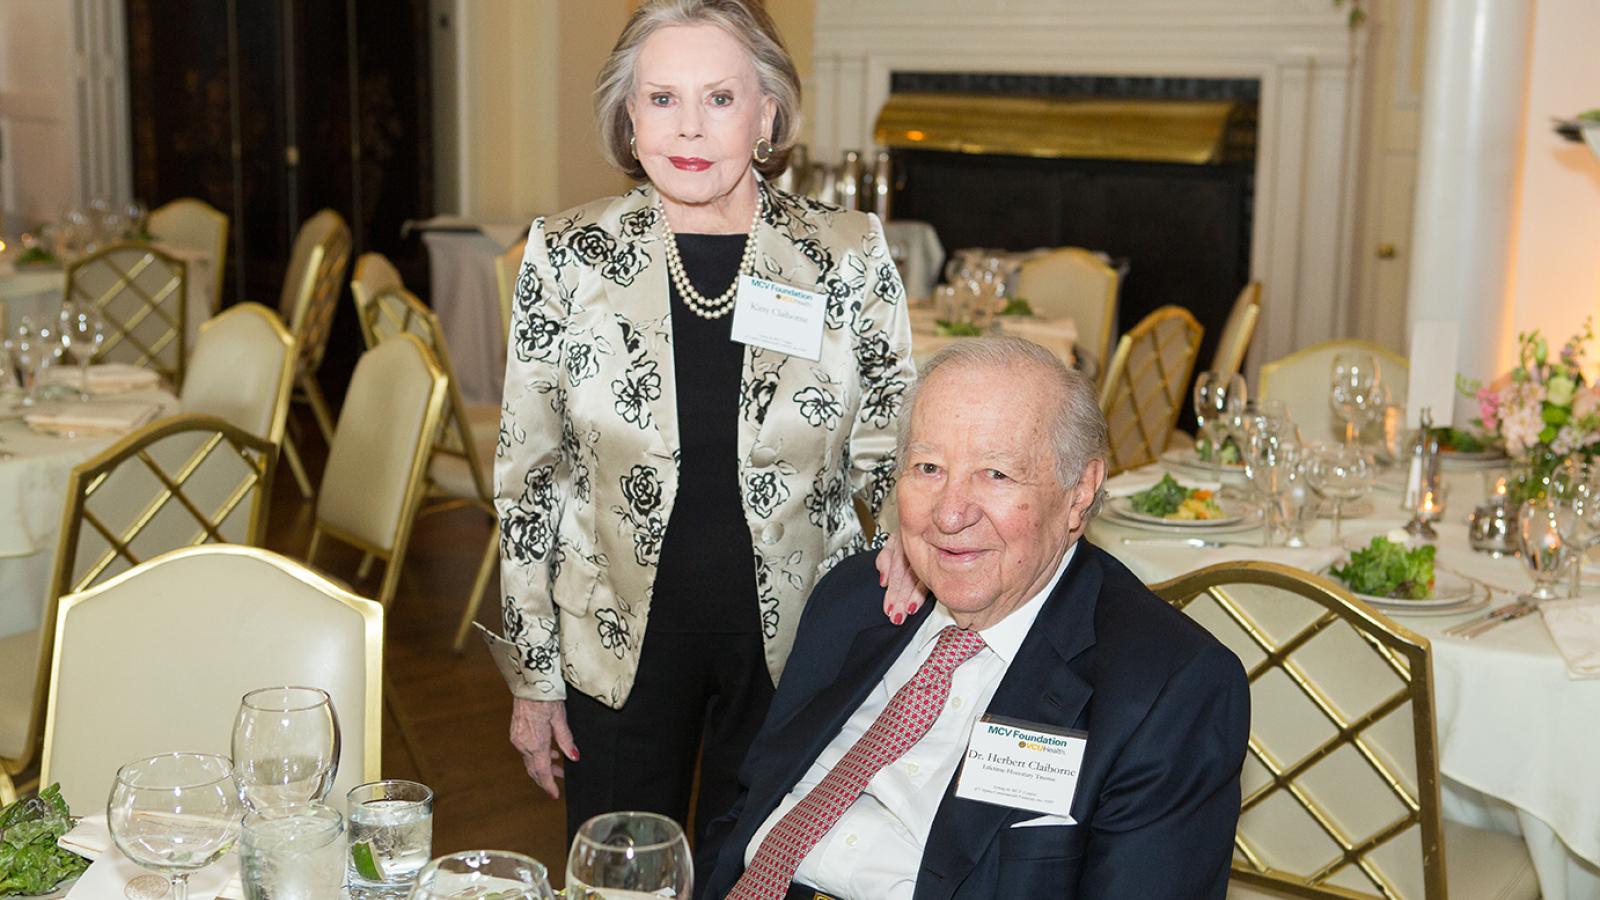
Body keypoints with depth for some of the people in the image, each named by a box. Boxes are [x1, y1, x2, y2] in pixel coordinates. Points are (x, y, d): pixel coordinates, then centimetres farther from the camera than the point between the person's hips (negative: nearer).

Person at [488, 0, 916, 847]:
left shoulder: (849, 255, -8)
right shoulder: (566, 257, -7)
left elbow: (888, 457, 2)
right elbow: (527, 476, -1)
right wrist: (532, 673, 0)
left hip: (793, 649, 0)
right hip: (618, 649, 0)